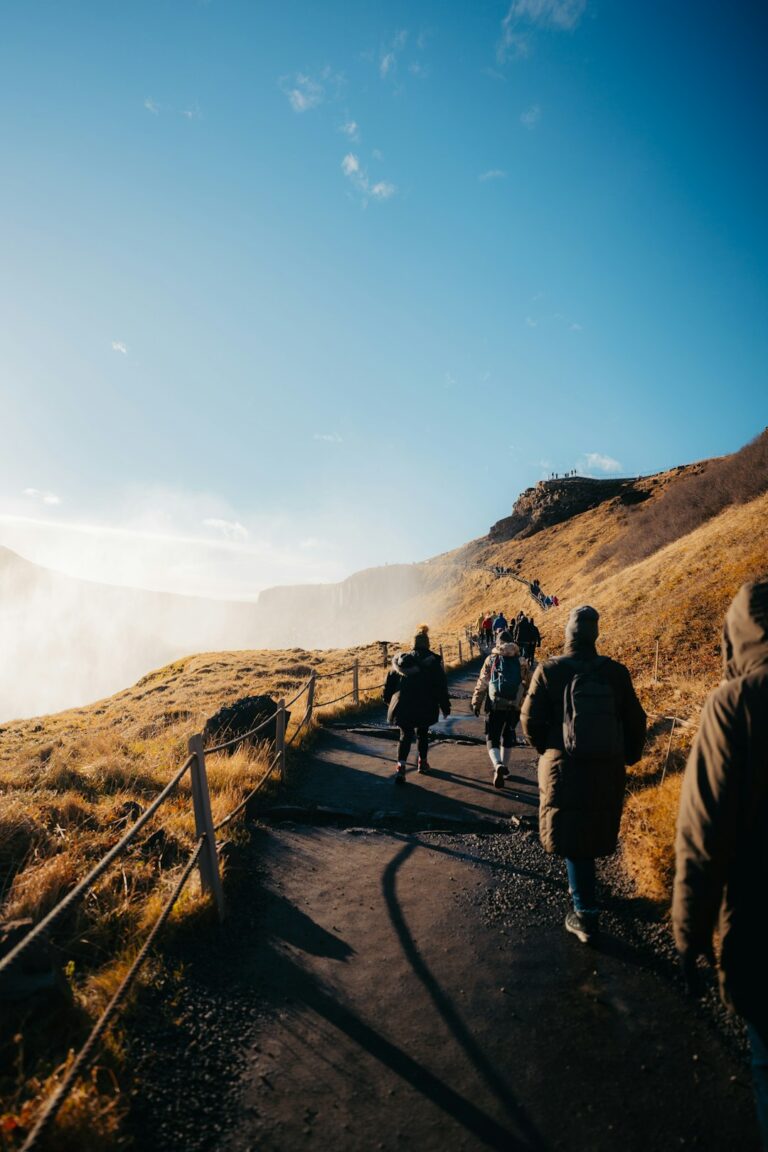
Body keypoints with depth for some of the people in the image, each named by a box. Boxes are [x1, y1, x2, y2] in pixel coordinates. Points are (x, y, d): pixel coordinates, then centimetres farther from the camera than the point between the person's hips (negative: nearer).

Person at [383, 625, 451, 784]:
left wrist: (388, 699, 24)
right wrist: (445, 707, 4)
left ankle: (401, 767, -11)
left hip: (402, 706, 1)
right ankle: (422, 762, 32)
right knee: (422, 734, 20)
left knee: (405, 736, 6)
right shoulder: (433, 661, -3)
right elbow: (441, 686, -3)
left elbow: (390, 681, 11)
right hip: (425, 707, -1)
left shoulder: (400, 659, 4)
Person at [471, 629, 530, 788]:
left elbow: (482, 683, 1)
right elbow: (527, 684, 7)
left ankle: (498, 765, -22)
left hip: (494, 706, -2)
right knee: (508, 735, 22)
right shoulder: (520, 661, 6)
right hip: (515, 706, 2)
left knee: (492, 738, 2)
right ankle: (504, 766, 30)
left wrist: (476, 702, 7)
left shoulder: (491, 659, 1)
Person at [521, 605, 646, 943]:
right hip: (608, 770, 4)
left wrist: (545, 749, 9)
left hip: (565, 767, -3)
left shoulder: (549, 671, -11)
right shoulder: (616, 672, -5)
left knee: (573, 838, 7)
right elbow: (635, 721, 0)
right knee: (594, 832, 23)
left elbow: (530, 719, -10)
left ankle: (585, 915, 8)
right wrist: (628, 757, 15)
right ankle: (580, 887, 43)